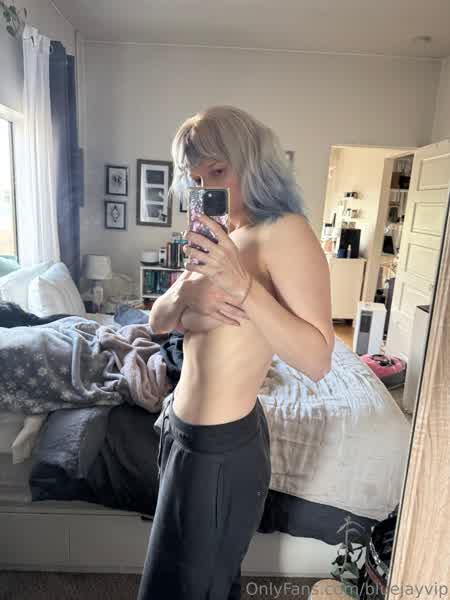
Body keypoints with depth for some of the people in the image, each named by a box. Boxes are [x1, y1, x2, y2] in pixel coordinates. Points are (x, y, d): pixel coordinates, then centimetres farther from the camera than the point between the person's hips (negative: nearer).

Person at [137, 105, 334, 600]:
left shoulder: (284, 230, -18)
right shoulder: (217, 239, 7)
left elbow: (317, 361, -24)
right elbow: (158, 323, 5)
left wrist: (243, 285, -32)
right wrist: (186, 291, -16)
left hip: (221, 445, -7)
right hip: (182, 427, 8)